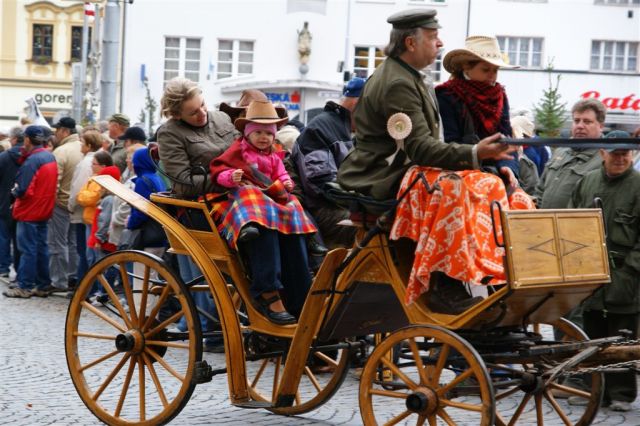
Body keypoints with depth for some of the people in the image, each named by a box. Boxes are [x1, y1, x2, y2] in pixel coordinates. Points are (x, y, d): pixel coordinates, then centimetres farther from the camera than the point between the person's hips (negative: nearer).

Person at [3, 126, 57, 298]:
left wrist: (14, 191, 0)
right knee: (41, 248, 12)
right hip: (44, 211, 8)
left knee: (28, 250, -2)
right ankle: (42, 285, 16)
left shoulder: (32, 160, -20)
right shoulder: (50, 157, 7)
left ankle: (25, 287, 2)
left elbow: (23, 189, -23)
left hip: (29, 212, -8)